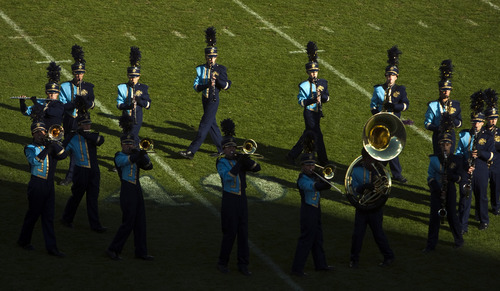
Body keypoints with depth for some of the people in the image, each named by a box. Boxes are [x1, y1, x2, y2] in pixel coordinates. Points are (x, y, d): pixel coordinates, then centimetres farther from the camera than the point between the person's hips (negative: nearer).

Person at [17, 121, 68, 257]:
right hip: (37, 184, -5)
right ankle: (24, 241, 21)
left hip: (49, 185, 5)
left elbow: (63, 154, -3)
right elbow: (35, 160, -22)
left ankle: (51, 247, 5)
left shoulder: (50, 146, 12)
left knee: (48, 216, 5)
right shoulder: (30, 148, -3)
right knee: (33, 214, 3)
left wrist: (53, 143, -15)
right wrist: (46, 149, -27)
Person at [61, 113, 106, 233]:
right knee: (76, 196, 8)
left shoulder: (92, 136, 8)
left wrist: (84, 134, -20)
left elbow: (100, 140, -15)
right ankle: (67, 219, 27)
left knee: (93, 198, 5)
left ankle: (95, 225, 8)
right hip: (81, 172, -3)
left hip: (94, 171, 3)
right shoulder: (73, 139, -2)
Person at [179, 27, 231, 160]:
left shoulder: (220, 69, -6)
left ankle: (191, 151, -12)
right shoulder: (201, 69, 5)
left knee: (204, 125, -8)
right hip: (205, 99, 6)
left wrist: (218, 78, -23)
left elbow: (227, 86, -7)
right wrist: (207, 84, -20)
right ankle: (222, 149, 26)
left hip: (213, 100, -6)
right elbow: (196, 86, -2)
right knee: (212, 124, 13)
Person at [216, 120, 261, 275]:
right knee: (230, 233, -4)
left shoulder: (239, 160, 11)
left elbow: (257, 168, 2)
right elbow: (227, 176, -22)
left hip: (242, 200, 5)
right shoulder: (221, 162, -4)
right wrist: (239, 163, -27)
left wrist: (247, 160, -15)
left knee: (243, 233, 4)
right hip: (229, 200, -5)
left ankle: (243, 264, 9)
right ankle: (222, 263, 10)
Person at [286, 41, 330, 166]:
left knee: (307, 134, 13)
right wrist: (314, 99, -29)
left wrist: (322, 96, -15)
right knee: (317, 135, -6)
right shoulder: (304, 85, -10)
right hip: (309, 112, -6)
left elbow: (327, 98, 7)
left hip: (318, 112, 6)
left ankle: (292, 155, 25)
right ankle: (323, 160, 2)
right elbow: (301, 102, -16)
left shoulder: (323, 83, 7)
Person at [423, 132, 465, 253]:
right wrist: (435, 186, -16)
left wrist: (452, 176, -23)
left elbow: (460, 176, -3)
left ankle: (459, 240, 23)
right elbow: (430, 176, 0)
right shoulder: (434, 159, 2)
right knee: (434, 217, -1)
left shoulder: (457, 160, 1)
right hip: (436, 191, 1)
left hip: (450, 191, -1)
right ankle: (431, 244, 3)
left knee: (452, 216, 4)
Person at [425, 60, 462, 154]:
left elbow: (459, 124, 7)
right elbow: (427, 124, -2)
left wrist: (452, 120, -15)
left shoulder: (455, 105, 6)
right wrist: (438, 128, -20)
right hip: (438, 135, -2)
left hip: (450, 135, 2)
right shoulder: (433, 105, 0)